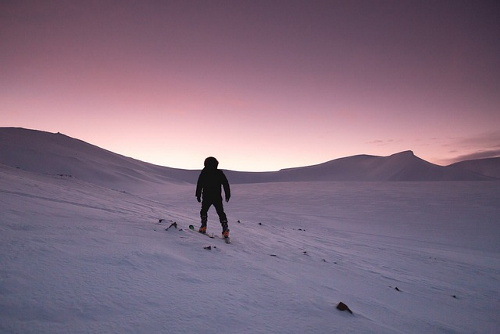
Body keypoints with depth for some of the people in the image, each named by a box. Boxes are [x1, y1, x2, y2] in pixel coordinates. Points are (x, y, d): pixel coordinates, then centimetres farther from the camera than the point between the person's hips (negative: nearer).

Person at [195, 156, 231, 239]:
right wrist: (227, 195, 10)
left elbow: (199, 185, 0)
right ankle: (225, 230, -2)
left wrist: (198, 195, 7)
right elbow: (226, 184, 3)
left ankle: (203, 227, 8)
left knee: (204, 211, 19)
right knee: (221, 213, 7)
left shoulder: (204, 172, 0)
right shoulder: (219, 172, 2)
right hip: (217, 197, 1)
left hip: (206, 197, -1)